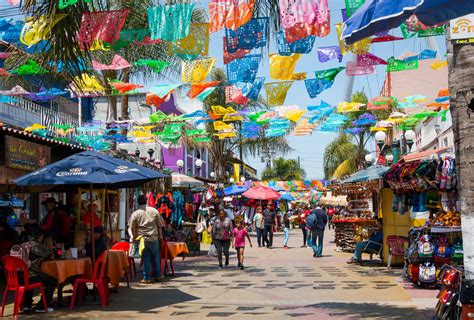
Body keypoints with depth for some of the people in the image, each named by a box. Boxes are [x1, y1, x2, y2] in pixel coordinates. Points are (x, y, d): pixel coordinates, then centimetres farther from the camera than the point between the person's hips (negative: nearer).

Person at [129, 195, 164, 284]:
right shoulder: (154, 211, 0)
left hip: (142, 239, -1)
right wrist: (160, 235, 16)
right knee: (156, 258, 13)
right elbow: (160, 224, 4)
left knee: (146, 258, 3)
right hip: (154, 238, 1)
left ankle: (147, 278, 5)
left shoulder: (135, 214, -3)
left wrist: (134, 237, 17)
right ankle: (158, 276, 20)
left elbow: (132, 228, 2)